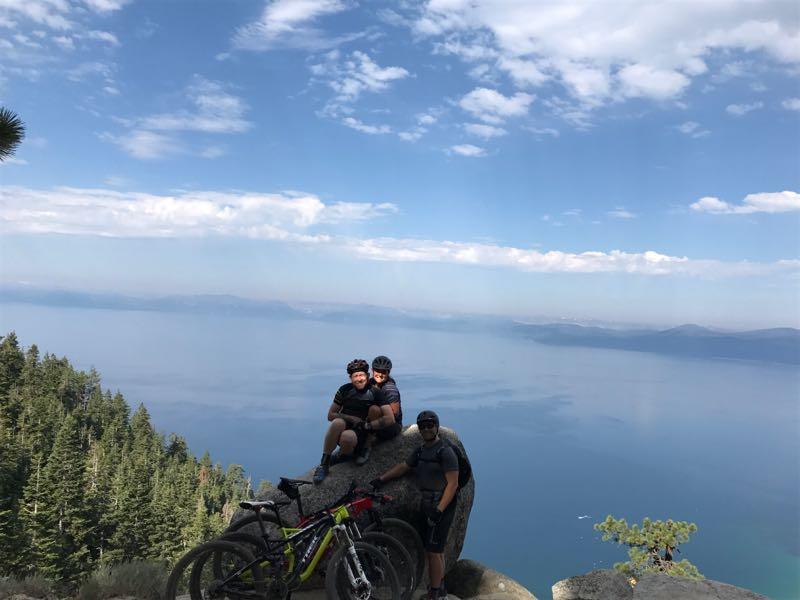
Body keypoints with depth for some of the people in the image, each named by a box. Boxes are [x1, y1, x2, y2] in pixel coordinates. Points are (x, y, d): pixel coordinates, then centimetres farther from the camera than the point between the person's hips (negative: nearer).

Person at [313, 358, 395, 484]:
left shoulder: (375, 393, -1)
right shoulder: (345, 390, 5)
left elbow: (390, 419, -9)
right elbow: (330, 415, 8)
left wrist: (367, 425, -13)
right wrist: (351, 419, -7)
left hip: (360, 433, -2)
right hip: (344, 426, 2)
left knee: (347, 437, -38)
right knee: (337, 422, -35)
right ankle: (324, 464, -25)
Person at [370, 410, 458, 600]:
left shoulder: (445, 452, -14)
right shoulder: (420, 451, 11)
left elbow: (452, 483, -18)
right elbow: (402, 467, 20)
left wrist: (439, 509, -24)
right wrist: (381, 479, 11)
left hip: (442, 506, -8)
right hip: (427, 505, 8)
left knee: (433, 551, -6)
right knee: (436, 549, 17)